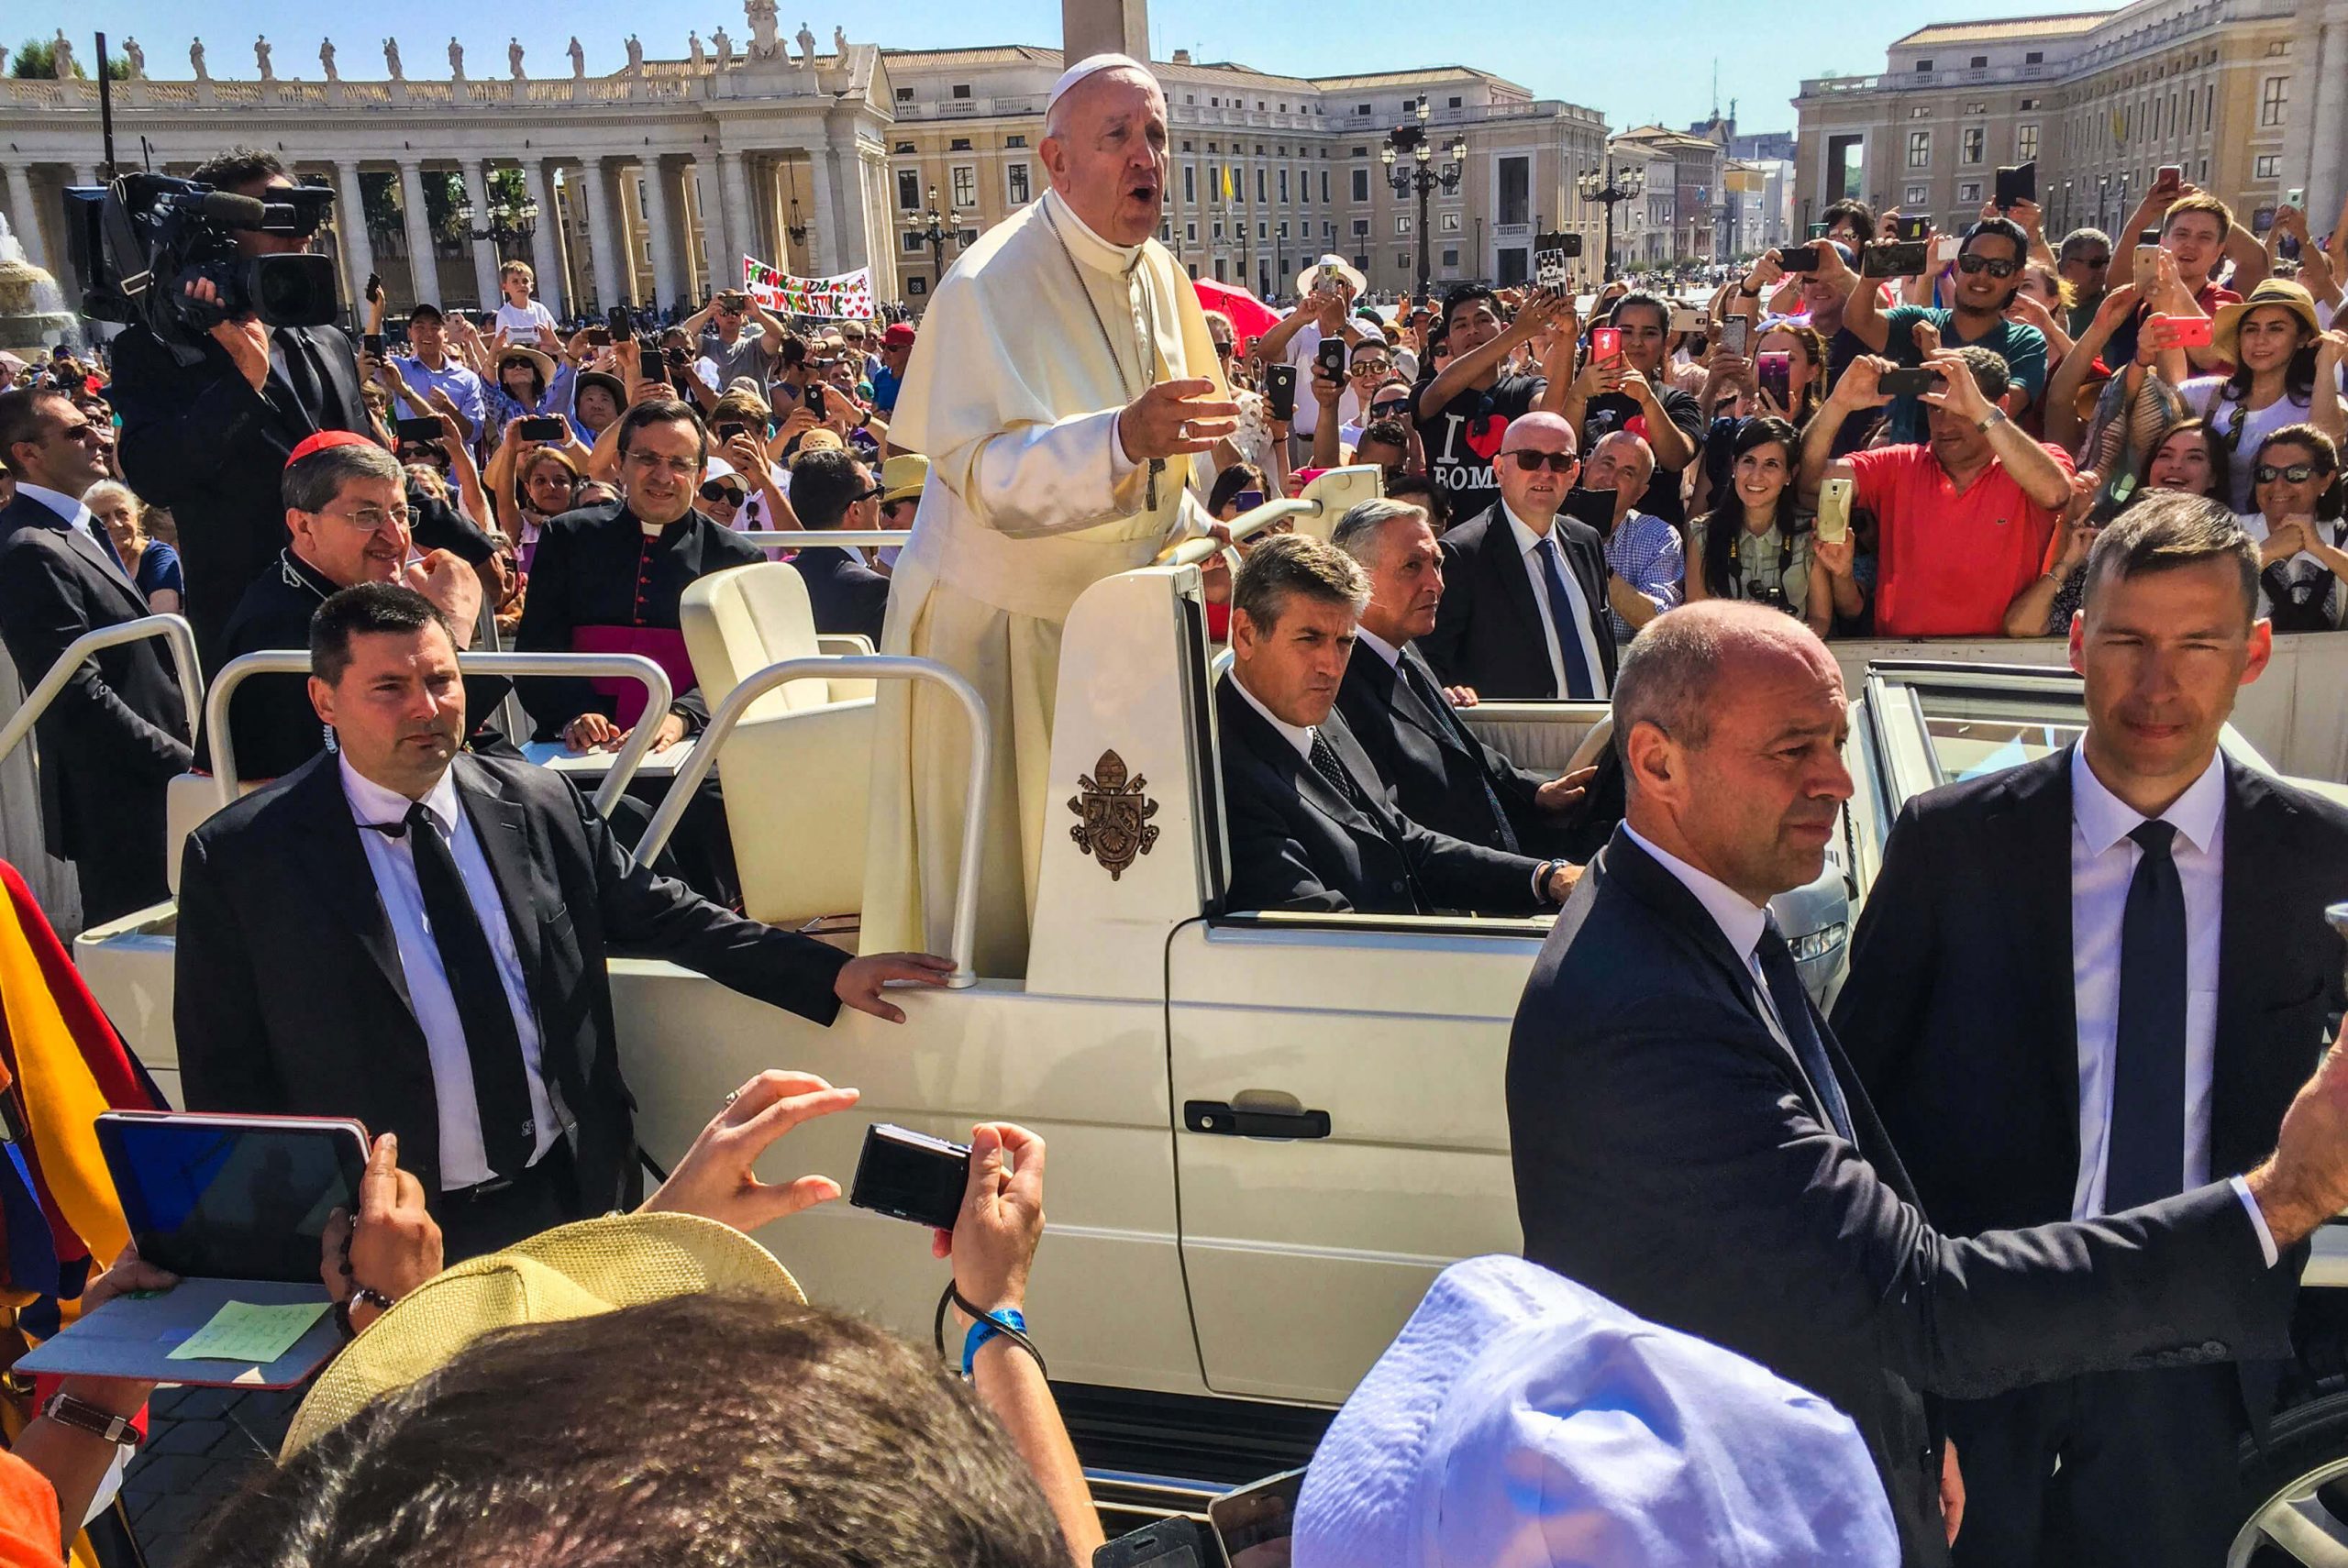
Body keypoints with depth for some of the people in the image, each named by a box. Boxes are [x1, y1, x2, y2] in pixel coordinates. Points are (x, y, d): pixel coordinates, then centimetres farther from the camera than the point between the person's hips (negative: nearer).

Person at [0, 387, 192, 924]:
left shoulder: (82, 528, 15)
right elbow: (81, 698, -22)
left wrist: (184, 754, 12)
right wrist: (185, 763, -18)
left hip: (151, 787, 9)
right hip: (118, 802, -9)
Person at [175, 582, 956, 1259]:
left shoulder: (541, 804, 3)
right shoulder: (239, 859, -4)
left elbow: (662, 915, 12)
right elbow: (224, 1080, 0)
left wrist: (832, 974, 7)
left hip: (576, 1194, 3)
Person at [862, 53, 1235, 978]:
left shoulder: (1159, 274, 5)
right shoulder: (990, 285, -18)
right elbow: (983, 474, -28)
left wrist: (1191, 535, 6)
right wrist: (1122, 438, -43)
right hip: (999, 622, -6)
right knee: (992, 875, 0)